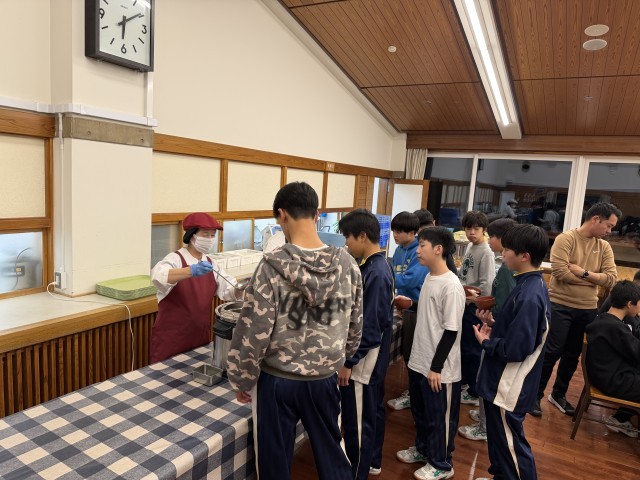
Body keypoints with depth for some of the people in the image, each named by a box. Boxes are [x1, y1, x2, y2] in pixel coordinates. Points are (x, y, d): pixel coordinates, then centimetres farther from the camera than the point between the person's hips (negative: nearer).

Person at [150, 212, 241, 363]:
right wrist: (191, 271, -48)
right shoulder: (175, 259, -13)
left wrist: (240, 288, -21)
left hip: (201, 337, 6)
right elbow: (158, 276, -34)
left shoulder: (210, 264, 6)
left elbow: (230, 292, 1)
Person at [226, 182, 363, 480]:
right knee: (331, 453, 23)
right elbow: (354, 327, 3)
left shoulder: (273, 266, -20)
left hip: (277, 380, -3)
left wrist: (242, 380, -2)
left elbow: (253, 331, -17)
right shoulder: (347, 264, -7)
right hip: (324, 379, 4)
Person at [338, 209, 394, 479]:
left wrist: (349, 362, -18)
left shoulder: (375, 273, -25)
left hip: (364, 359, -10)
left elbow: (369, 326, -24)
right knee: (373, 411, 23)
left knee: (357, 421, 5)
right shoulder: (378, 265, 5)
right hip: (374, 356, 10)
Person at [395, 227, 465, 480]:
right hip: (419, 361, 8)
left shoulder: (451, 286, -22)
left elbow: (451, 330, -20)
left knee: (439, 417, 11)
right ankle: (423, 449, 45)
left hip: (439, 368, -8)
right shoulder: (429, 277, 4)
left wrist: (436, 367, -17)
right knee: (420, 411, 24)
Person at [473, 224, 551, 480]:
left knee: (510, 444, 8)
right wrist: (494, 324, 1)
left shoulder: (529, 296, -27)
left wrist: (486, 342, -13)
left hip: (509, 387, -10)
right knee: (499, 437, 25)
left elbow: (516, 349, -27)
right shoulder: (530, 285, 4)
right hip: (502, 381, 10)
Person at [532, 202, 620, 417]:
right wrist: (594, 279, -10)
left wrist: (583, 273, -19)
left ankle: (559, 394, 34)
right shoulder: (565, 239, -12)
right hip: (560, 305, -6)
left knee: (572, 355, 16)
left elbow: (611, 279, -4)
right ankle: (535, 394, 16)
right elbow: (560, 272, -22)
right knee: (551, 352, 0)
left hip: (588, 309, 6)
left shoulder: (604, 247, 6)